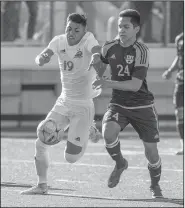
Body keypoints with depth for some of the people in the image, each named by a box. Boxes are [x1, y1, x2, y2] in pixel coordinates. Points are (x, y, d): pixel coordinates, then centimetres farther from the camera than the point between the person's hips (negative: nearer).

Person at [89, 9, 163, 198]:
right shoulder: (110, 47, -1)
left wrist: (108, 83, -33)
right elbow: (100, 58, 25)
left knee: (151, 152, -1)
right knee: (108, 132, -29)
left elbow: (135, 85, -24)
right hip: (118, 104, 3)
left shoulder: (141, 51, -17)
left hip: (142, 106, -3)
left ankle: (155, 186, 29)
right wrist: (95, 59, 0)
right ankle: (120, 164, 2)